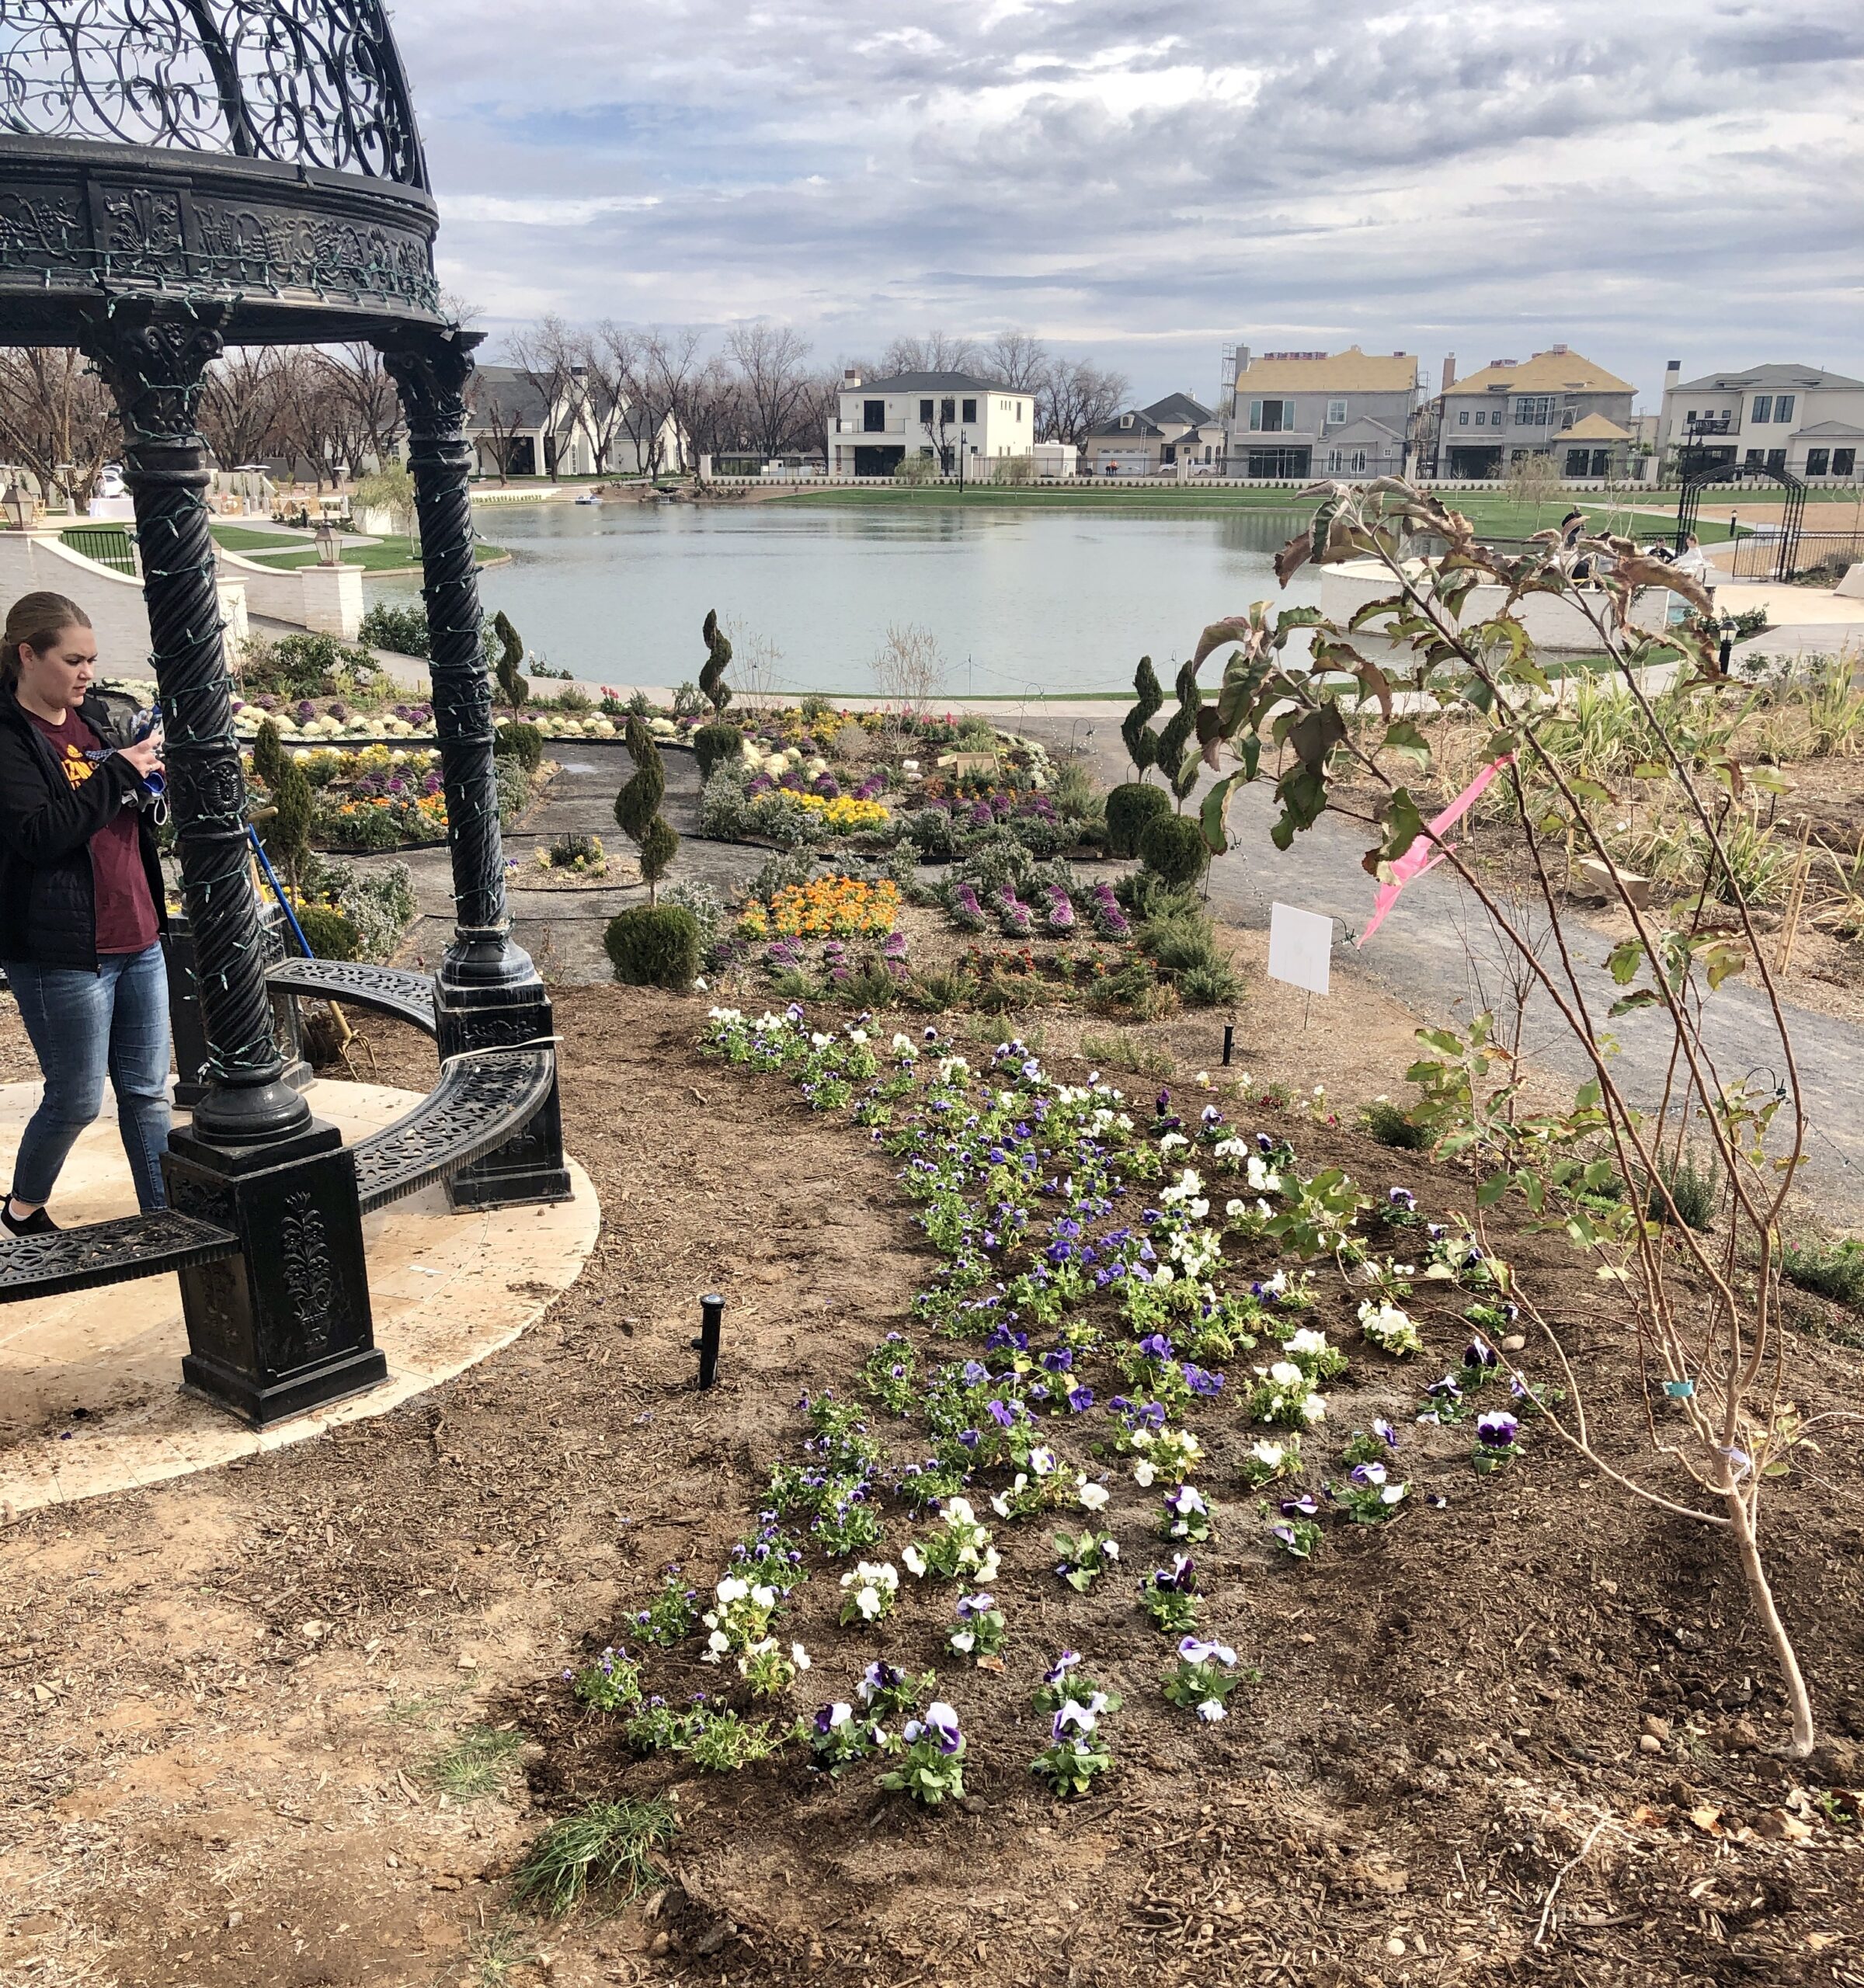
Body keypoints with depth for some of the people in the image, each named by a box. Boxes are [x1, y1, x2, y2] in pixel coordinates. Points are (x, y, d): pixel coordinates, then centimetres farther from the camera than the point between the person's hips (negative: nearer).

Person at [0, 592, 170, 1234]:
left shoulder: (95, 716, 10)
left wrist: (151, 773, -1)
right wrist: (118, 772, -20)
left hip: (137, 939, 7)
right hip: (62, 952, -6)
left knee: (147, 1091, 10)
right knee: (77, 1101, 5)